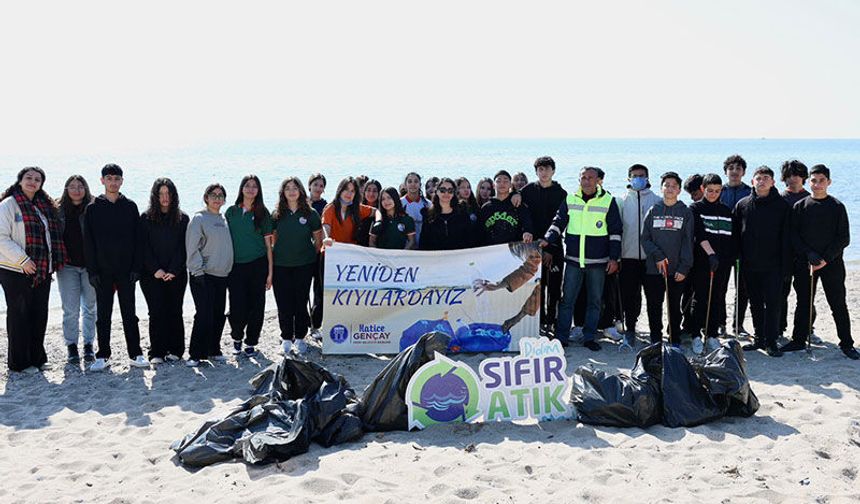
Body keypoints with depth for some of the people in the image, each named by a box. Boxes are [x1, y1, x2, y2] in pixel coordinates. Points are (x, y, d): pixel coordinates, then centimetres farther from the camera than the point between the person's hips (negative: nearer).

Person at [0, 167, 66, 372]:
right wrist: (23, 260, -18)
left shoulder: (45, 206, 14)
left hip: (42, 271, 6)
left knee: (39, 314, 10)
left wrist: (51, 263, 8)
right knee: (19, 316, 2)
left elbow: (53, 236, 20)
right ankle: (20, 362, 11)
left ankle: (37, 357, 21)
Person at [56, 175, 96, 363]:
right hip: (68, 266, 0)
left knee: (90, 308, 8)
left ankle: (89, 345, 18)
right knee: (70, 310, 0)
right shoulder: (59, 211, 5)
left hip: (90, 265, 0)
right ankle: (71, 346, 13)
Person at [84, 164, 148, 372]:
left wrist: (136, 267, -5)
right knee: (103, 315, 6)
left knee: (129, 313, 5)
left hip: (126, 270, 0)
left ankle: (135, 354, 11)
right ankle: (103, 356, 13)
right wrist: (92, 270, -6)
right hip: (102, 271, 0)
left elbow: (137, 238, 3)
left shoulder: (130, 207, 5)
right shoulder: (93, 209, 4)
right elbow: (88, 242, 2)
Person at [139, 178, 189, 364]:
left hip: (176, 275, 1)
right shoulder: (146, 218, 5)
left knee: (175, 312, 2)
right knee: (156, 312, -3)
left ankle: (175, 350, 11)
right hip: (152, 275, -1)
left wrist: (174, 270, -9)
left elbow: (183, 247, 1)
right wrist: (156, 269, -10)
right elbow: (144, 247, 0)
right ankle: (156, 353, 2)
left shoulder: (182, 219, 6)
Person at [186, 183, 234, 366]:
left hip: (222, 275, 7)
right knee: (204, 315, -10)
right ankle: (195, 354, -3)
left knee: (219, 315, 9)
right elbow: (192, 248, -10)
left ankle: (213, 350, 21)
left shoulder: (224, 219, 15)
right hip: (204, 275, -7)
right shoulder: (199, 219, -5)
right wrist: (198, 271, -16)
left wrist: (229, 270, 14)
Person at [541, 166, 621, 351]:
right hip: (573, 259, 1)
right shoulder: (570, 200, 5)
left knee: (594, 301, 7)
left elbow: (616, 231, 2)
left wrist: (614, 258, -3)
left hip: (598, 261, -1)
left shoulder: (608, 201, 0)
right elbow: (558, 223, 8)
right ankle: (561, 337, 10)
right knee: (567, 299, 2)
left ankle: (589, 337, 18)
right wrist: (547, 240, -10)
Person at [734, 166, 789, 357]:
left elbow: (786, 236, -3)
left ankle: (771, 341, 3)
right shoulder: (742, 205, 5)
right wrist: (738, 258, 2)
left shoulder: (781, 205, -1)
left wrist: (785, 262, -8)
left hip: (773, 264, -3)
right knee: (755, 304, 11)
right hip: (750, 264, 3)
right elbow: (736, 233, 9)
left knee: (773, 303, -3)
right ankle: (759, 339, 21)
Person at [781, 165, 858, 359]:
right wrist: (809, 254, -11)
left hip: (832, 263, -1)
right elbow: (793, 236, 2)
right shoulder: (799, 207, 4)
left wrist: (826, 259, -11)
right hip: (804, 263, 1)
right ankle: (799, 340, 19)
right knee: (803, 303, 9)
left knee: (838, 305, 3)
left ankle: (846, 344, 11)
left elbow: (844, 239, -1)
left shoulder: (837, 207, 1)